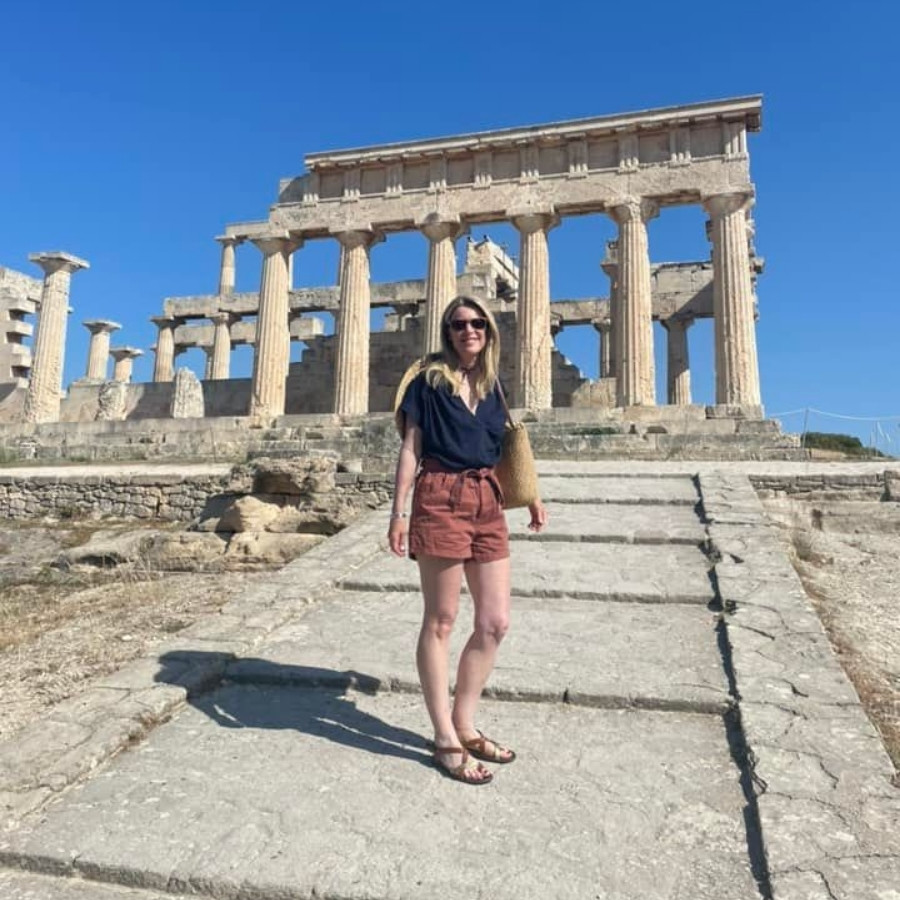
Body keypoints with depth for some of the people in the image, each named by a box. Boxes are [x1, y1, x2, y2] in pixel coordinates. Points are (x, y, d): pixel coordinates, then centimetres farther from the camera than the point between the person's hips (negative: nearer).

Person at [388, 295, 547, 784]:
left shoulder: (492, 385, 16)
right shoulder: (429, 378, 1)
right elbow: (410, 448, -2)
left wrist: (530, 495, 14)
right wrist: (398, 511, -8)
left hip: (487, 503, 6)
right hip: (441, 499, -6)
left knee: (495, 622, 7)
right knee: (440, 621, 2)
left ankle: (464, 724, 24)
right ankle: (446, 740, 13)